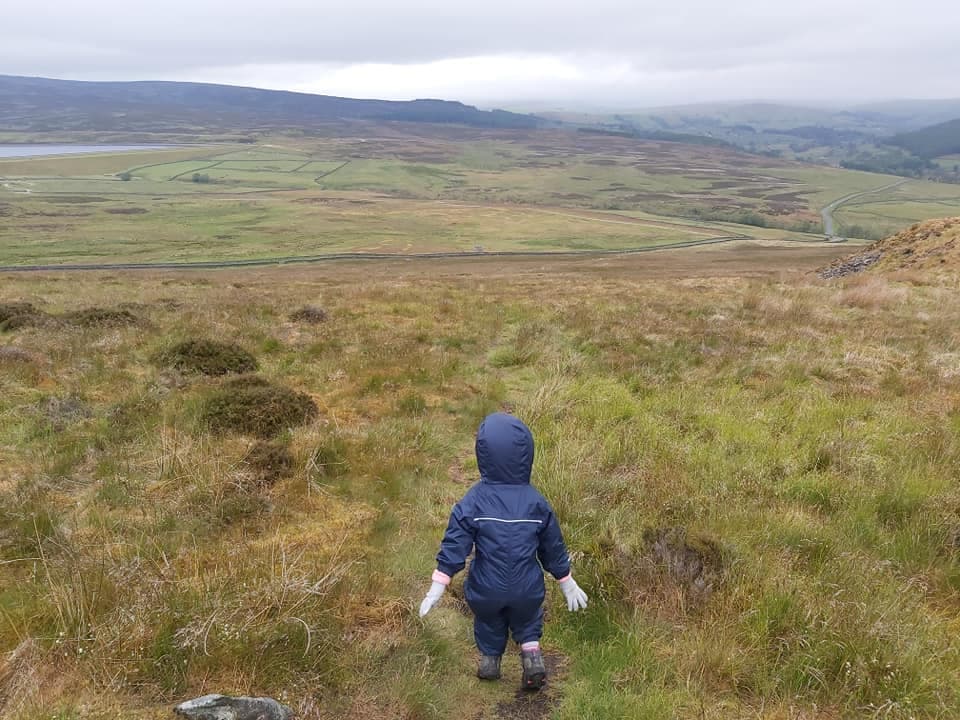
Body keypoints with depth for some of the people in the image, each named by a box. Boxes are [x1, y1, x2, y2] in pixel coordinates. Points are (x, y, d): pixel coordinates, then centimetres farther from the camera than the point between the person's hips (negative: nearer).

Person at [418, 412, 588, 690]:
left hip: (486, 589, 0)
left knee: (488, 624, 29)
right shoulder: (536, 502, -10)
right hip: (527, 589, 1)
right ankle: (531, 652, 9)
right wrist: (567, 583, 13)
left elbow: (454, 545, -15)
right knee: (527, 621, 29)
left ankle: (489, 660, 44)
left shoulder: (473, 501, -16)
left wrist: (437, 588, -10)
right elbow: (553, 547, 0)